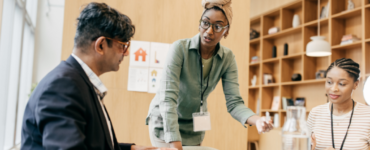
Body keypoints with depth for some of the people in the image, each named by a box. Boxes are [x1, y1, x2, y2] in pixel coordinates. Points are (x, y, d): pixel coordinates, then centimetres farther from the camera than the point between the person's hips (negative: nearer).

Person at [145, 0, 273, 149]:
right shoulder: (180, 48, -24)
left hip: (194, 125, 4)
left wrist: (256, 120, -36)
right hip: (165, 120, -3)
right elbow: (168, 96, -31)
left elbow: (234, 102, -15)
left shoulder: (227, 58, -11)